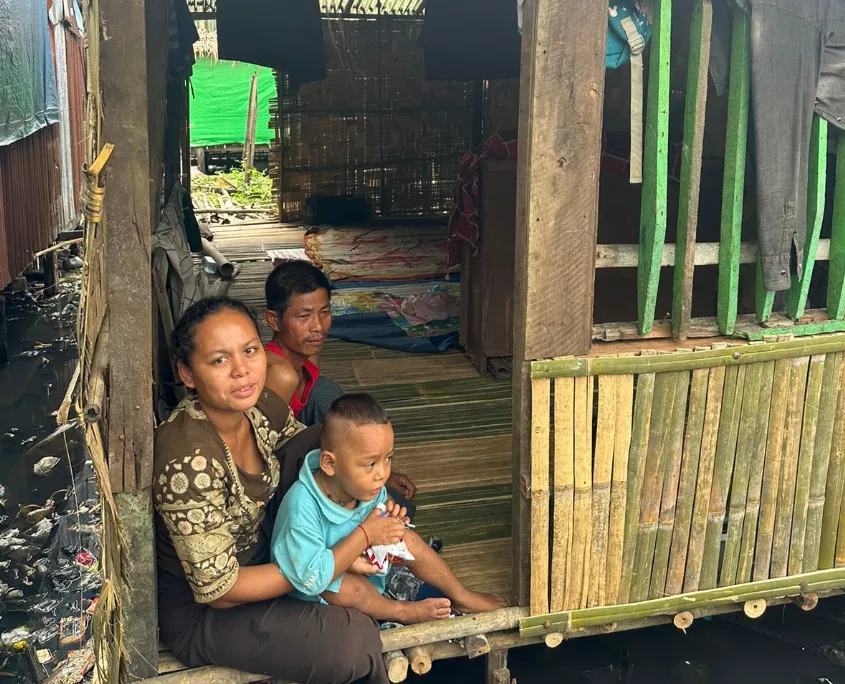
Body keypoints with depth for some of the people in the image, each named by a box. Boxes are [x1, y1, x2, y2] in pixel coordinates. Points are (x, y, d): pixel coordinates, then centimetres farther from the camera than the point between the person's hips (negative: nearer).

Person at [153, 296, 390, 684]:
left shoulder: (259, 406, -12)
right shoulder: (187, 462, -33)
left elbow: (307, 447, 10)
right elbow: (217, 590, -26)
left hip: (256, 554, 8)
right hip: (200, 610, -7)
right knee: (354, 641, -25)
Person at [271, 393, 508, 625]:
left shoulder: (366, 487, -15)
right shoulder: (303, 506, -37)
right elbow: (311, 578, -42)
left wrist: (389, 515, -17)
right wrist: (365, 535, -36)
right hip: (315, 597, -7)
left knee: (407, 539, -7)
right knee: (348, 588, -36)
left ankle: (462, 597, 16)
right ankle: (400, 611, -5)